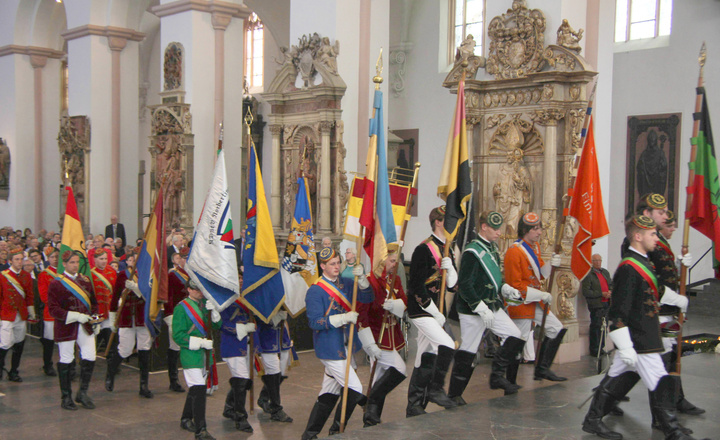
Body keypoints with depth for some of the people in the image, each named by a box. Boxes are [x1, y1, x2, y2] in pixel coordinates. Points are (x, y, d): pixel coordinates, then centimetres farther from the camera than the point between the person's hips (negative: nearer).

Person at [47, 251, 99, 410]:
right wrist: (75, 316, -21)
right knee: (66, 360, 4)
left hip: (85, 326, 4)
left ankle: (83, 393, 15)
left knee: (90, 358, -2)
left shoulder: (85, 280, 10)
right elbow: (53, 309, -11)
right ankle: (66, 398, 16)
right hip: (66, 328, -4)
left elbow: (93, 302, 17)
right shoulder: (56, 283, -6)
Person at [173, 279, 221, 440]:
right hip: (190, 355, -7)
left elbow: (216, 326, 5)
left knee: (195, 389, 18)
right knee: (199, 390, -13)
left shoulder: (205, 304, 9)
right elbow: (178, 336, -12)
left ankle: (186, 419, 36)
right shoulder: (181, 308, -9)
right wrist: (201, 342, -18)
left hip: (205, 354, 7)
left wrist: (214, 313, -14)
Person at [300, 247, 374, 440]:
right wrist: (344, 318, -25)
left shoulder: (346, 283, 7)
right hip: (329, 348, -7)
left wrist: (361, 278, -19)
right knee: (355, 389, -7)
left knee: (329, 393, 12)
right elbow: (315, 322, -18)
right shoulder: (315, 291, -12)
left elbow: (367, 298, -2)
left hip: (345, 347, 7)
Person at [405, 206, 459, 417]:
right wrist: (436, 313, -15)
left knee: (426, 359, 10)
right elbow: (417, 286, -18)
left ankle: (414, 406, 17)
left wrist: (449, 268, -9)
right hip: (421, 310, -9)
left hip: (436, 312, 9)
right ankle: (436, 390, -5)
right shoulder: (424, 249, -13)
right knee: (447, 346, -21)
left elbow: (452, 286, 11)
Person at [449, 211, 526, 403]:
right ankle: (454, 394, 12)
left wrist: (506, 289, 6)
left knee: (515, 337, 1)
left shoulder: (493, 248, 11)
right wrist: (481, 309, -23)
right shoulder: (472, 252, -18)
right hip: (472, 310, -8)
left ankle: (497, 376, 15)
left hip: (493, 306, 9)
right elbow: (464, 286, -22)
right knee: (467, 353, -1)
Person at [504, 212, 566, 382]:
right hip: (521, 302, -9)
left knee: (557, 329, 10)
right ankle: (510, 382, 8)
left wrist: (551, 265, -3)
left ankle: (542, 369, 15)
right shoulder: (514, 252, -20)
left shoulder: (535, 246, 9)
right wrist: (541, 295, -19)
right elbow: (515, 285, -21)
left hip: (536, 300, 9)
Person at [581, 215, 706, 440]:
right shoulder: (628, 268, -19)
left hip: (645, 338, 10)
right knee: (661, 386, -5)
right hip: (639, 343, -10)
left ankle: (593, 420, 22)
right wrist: (625, 347, -23)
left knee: (616, 380, 14)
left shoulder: (641, 264, 12)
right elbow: (618, 312, -22)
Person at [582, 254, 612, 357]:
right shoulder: (588, 274, -6)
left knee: (604, 327, 11)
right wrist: (601, 294, -17)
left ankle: (600, 348, 21)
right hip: (596, 305, -7)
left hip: (606, 304, 7)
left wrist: (610, 292, -2)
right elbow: (586, 292, -13)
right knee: (596, 327, -5)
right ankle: (594, 350, 3)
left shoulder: (605, 272, 16)